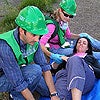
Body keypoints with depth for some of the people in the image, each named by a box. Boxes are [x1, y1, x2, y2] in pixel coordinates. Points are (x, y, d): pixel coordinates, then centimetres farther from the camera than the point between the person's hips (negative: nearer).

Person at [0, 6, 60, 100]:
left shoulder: (33, 40, -15)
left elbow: (45, 67, -12)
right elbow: (19, 83, -34)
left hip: (21, 72, 7)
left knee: (49, 90, 2)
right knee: (35, 70, -29)